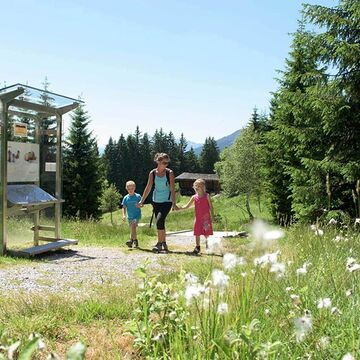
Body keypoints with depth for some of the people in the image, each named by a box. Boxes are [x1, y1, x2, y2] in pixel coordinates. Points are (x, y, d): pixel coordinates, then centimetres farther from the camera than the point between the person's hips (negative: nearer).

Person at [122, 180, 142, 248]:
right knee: (132, 229, 11)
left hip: (137, 215, -4)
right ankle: (135, 241, 23)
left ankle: (131, 240, -24)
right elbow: (124, 207, 4)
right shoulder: (126, 198, 3)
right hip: (130, 216, 4)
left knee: (133, 226, -24)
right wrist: (124, 215, -10)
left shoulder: (138, 196, -4)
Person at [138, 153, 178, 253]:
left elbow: (172, 189, -8)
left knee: (159, 220, -20)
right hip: (156, 201, 4)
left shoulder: (169, 173, -6)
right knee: (160, 222, 8)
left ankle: (159, 244, -11)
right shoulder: (152, 173, 1)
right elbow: (148, 188, 8)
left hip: (167, 201, -4)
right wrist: (142, 201, 7)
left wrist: (174, 203, -14)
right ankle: (164, 244, 23)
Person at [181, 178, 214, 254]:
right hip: (198, 218, 3)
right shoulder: (194, 197, 5)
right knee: (197, 234, 6)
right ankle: (197, 247, 17)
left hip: (206, 218, -3)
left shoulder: (207, 196, -2)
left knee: (207, 234, 1)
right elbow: (187, 206, 10)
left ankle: (208, 247, 15)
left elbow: (211, 207, 0)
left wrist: (212, 217, -4)